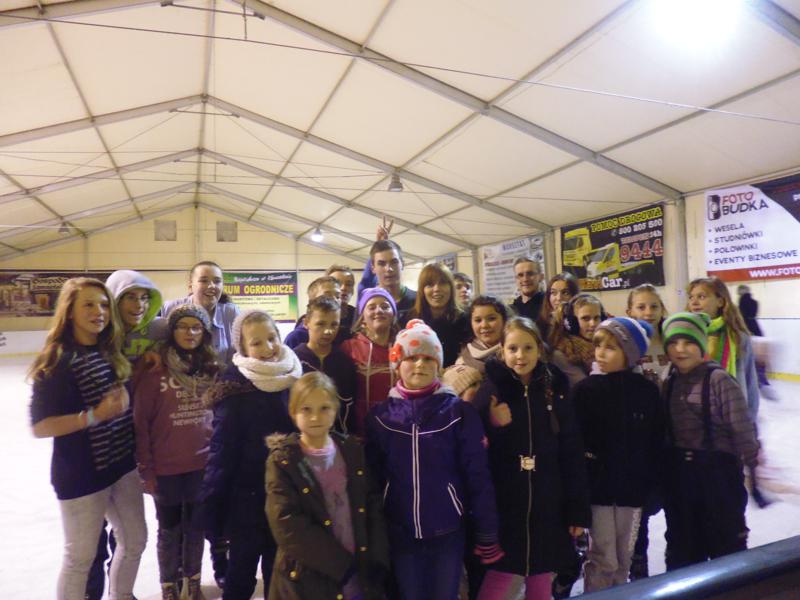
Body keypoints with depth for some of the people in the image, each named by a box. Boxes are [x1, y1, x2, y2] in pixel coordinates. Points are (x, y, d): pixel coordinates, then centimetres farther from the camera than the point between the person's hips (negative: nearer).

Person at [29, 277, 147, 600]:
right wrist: (94, 416, -25)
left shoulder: (110, 351, 3)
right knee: (80, 557, 10)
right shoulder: (58, 361, -17)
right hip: (81, 474, -7)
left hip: (122, 465, 7)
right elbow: (39, 426, -19)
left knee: (135, 540, 20)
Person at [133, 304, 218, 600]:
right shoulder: (155, 371, -13)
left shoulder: (212, 370, -2)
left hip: (203, 464, 3)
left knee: (196, 526, 18)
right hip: (166, 467, -2)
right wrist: (145, 469, -7)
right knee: (169, 529, 16)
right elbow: (140, 423, -9)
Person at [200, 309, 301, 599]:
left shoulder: (297, 378, -4)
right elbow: (222, 450, -13)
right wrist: (213, 505, -12)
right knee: (241, 574, 15)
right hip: (247, 497, -3)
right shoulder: (236, 389, -16)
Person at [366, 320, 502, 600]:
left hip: (448, 532, -1)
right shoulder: (380, 415, -3)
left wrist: (487, 535, -6)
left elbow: (477, 476, -7)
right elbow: (373, 476, 1)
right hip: (400, 534, 1)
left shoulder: (459, 412, -7)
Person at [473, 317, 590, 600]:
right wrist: (493, 426, -23)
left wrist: (578, 510, 2)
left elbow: (572, 454, 2)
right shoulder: (490, 390, -6)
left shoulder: (554, 390, 0)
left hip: (547, 505, 3)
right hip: (503, 506, -2)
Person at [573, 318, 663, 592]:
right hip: (596, 486, -2)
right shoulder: (586, 389, -7)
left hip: (632, 487, 2)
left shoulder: (648, 391, -2)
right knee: (602, 560, 3)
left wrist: (652, 486, 1)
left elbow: (656, 443, 2)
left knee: (624, 560, 16)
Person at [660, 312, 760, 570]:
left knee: (727, 541, 11)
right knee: (682, 545, 19)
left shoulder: (719, 380, -15)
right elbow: (667, 431, 8)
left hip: (717, 472, -5)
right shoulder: (670, 384, 3)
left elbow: (742, 428, -15)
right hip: (679, 473, 6)